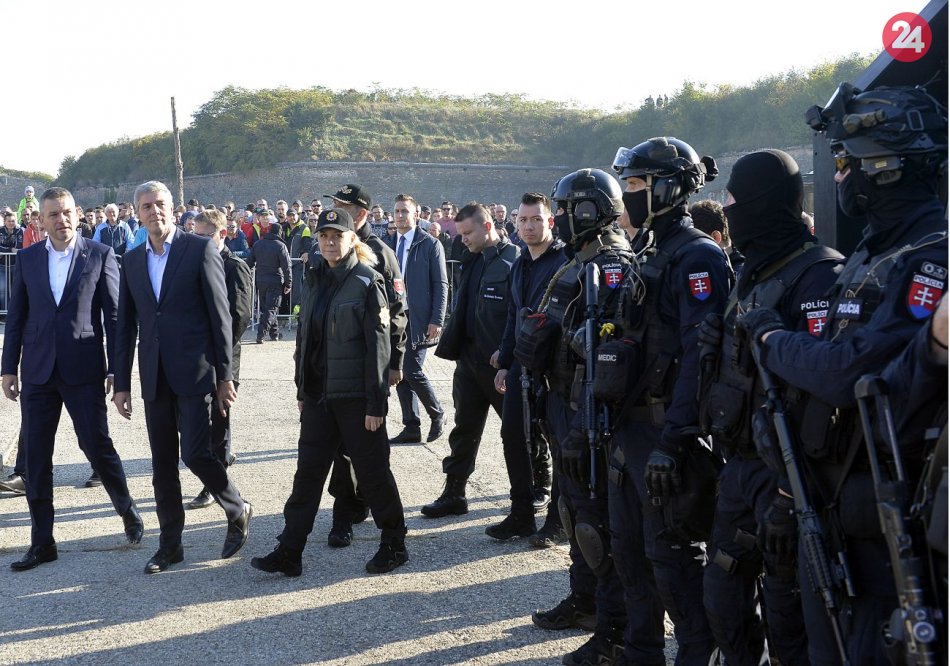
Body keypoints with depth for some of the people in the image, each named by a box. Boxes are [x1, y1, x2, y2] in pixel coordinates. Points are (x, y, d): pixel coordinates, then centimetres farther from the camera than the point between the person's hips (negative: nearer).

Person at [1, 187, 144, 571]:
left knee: (97, 446, -1)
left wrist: (115, 368, -4)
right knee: (35, 455, 4)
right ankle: (42, 542, 13)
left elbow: (114, 316, -1)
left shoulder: (100, 256, -1)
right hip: (38, 373, 3)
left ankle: (127, 511, 26)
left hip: (84, 370, -3)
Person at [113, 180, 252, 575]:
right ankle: (170, 544, 19)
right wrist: (121, 383, 10)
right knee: (162, 465, 8)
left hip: (194, 372, -5)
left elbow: (220, 315, -5)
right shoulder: (132, 261, 11)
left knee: (195, 454, -10)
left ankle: (238, 511, 16)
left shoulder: (200, 249, -3)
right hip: (155, 377, 5)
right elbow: (125, 326, 13)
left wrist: (224, 375, -7)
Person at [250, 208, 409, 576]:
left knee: (371, 470, 5)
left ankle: (394, 544, 20)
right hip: (318, 394, 6)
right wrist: (301, 389, 13)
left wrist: (375, 403, -16)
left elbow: (378, 346, -13)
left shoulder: (366, 282, -10)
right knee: (308, 470, 6)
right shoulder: (314, 280, 9)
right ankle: (288, 552, 10)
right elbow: (304, 336, 15)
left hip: (357, 395, -6)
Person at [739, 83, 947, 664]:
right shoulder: (870, 256, 14)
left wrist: (772, 339, -8)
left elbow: (847, 374, -26)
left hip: (886, 518, -9)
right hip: (826, 507, 9)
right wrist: (791, 493, 16)